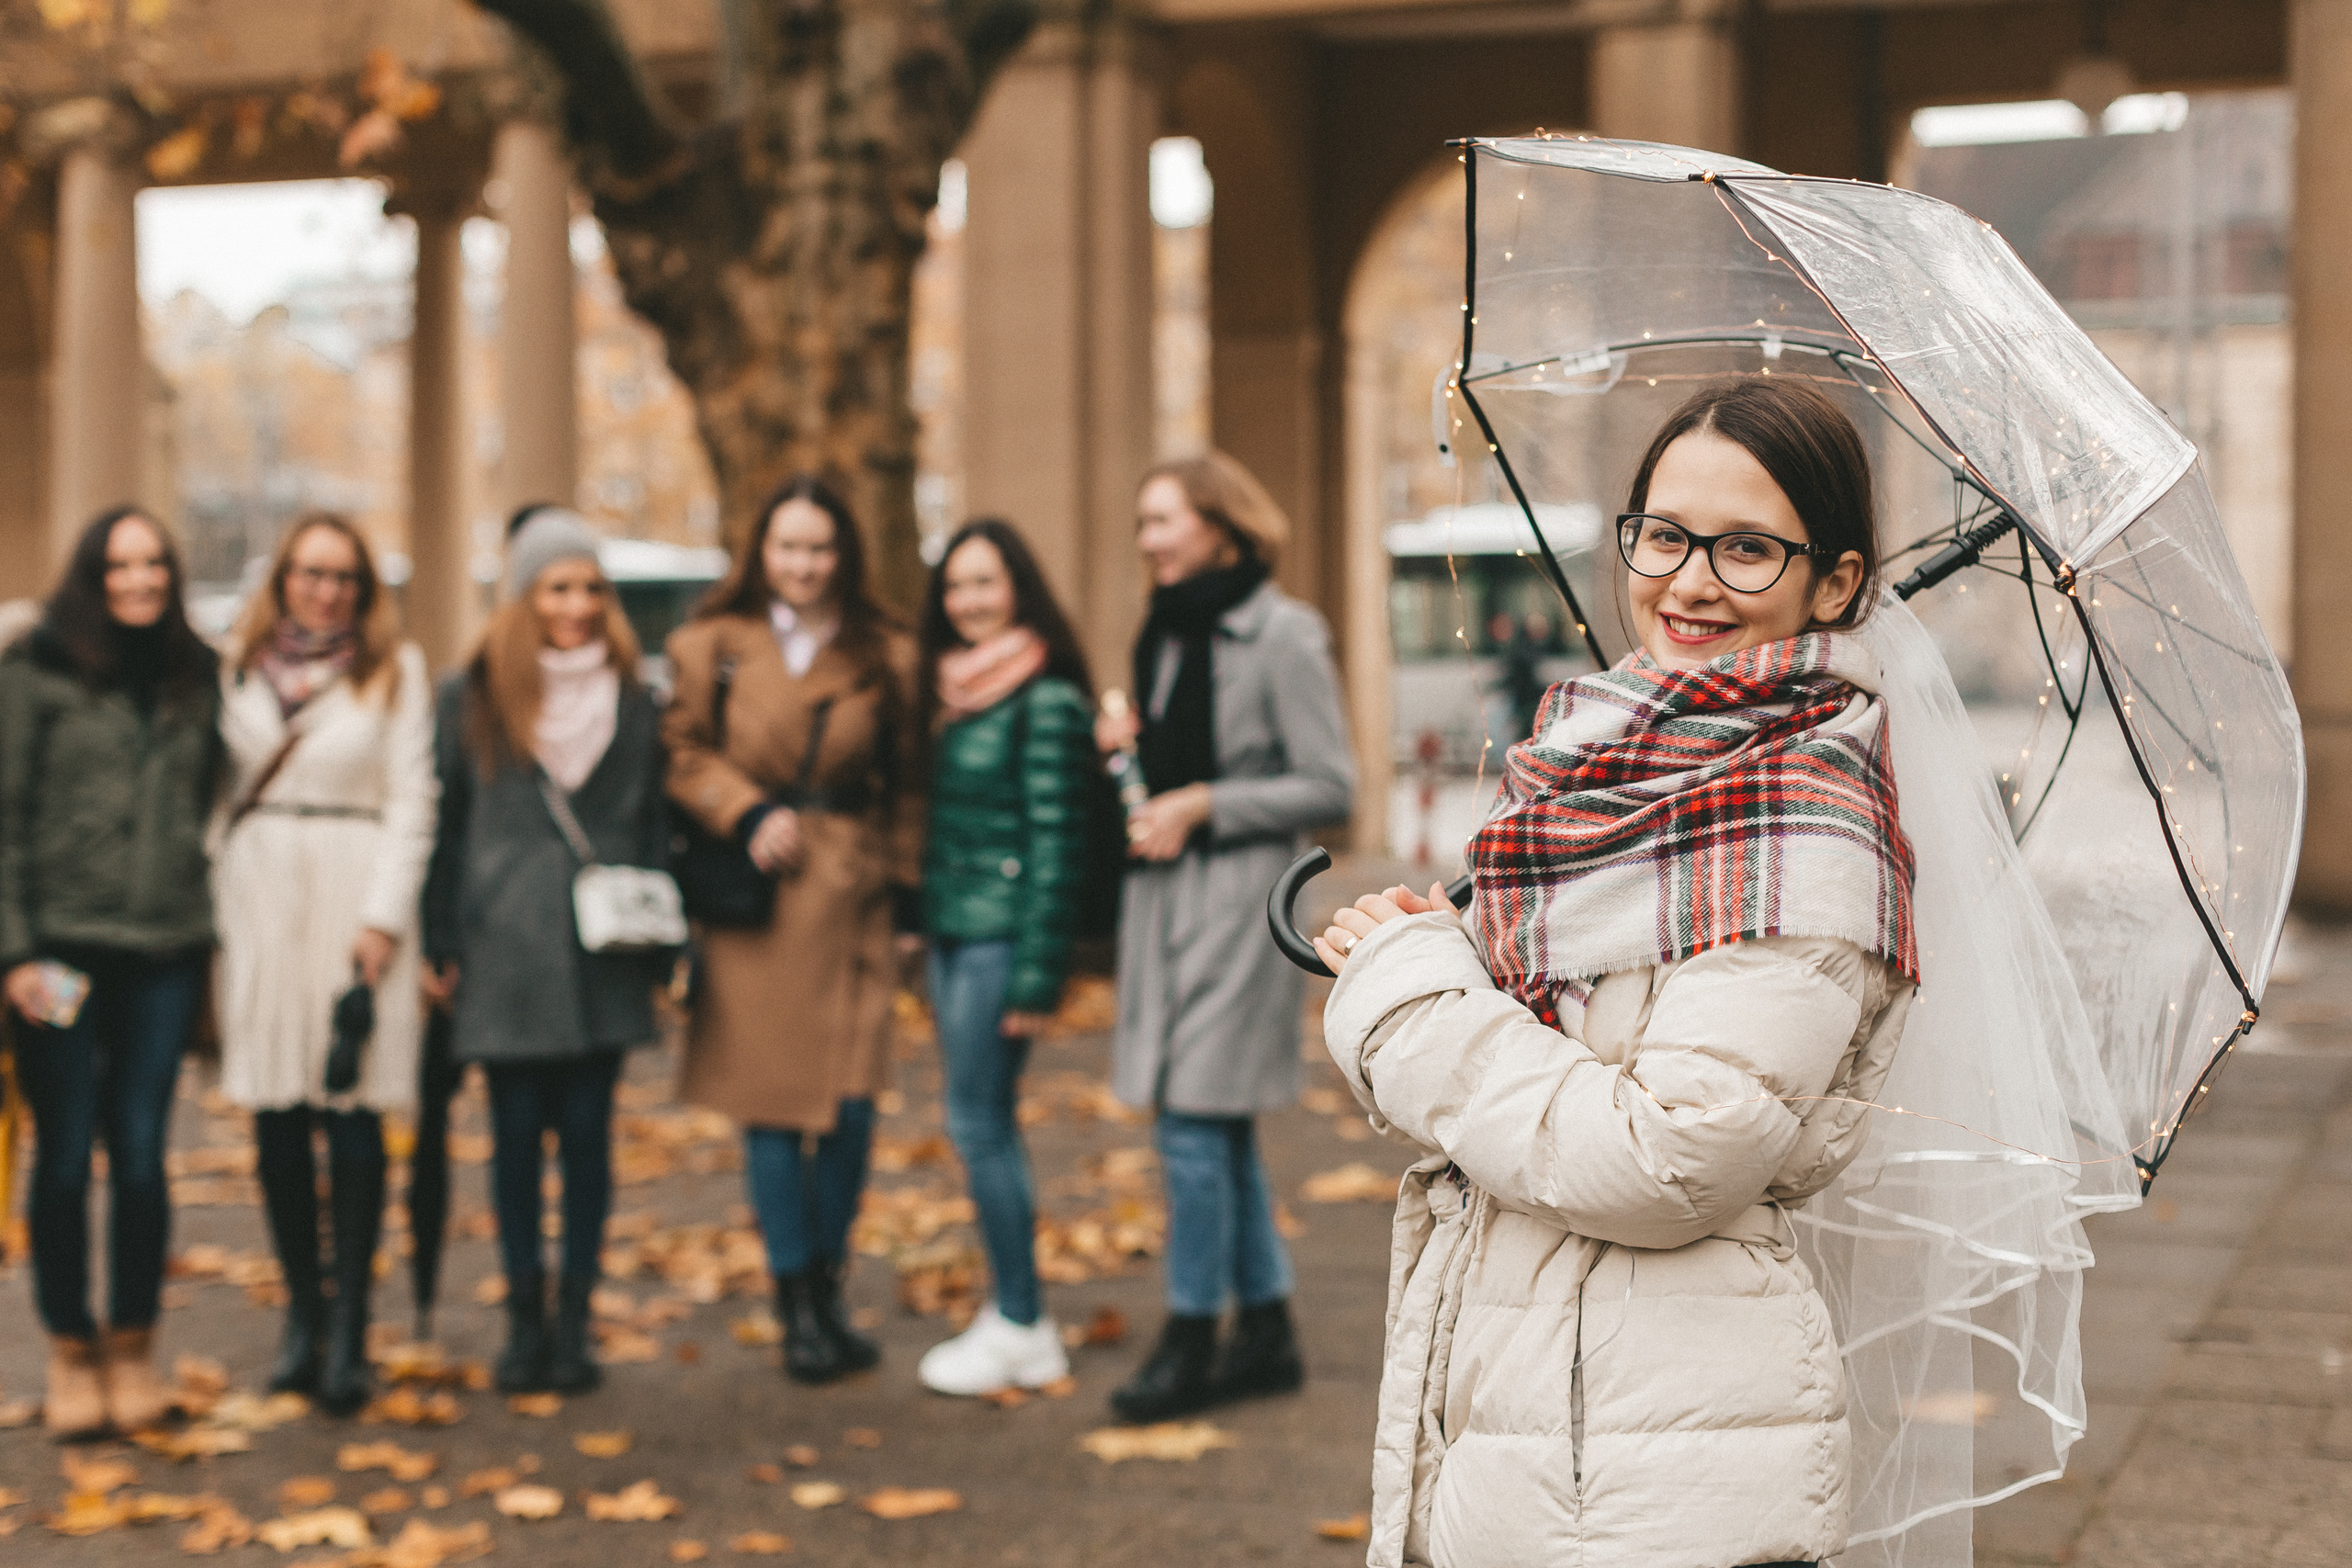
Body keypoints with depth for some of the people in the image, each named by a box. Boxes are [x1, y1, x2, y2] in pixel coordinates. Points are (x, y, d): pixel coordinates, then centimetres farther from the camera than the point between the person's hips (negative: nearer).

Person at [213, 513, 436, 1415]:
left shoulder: (395, 669, 5)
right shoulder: (239, 667, 12)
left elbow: (411, 799, 0)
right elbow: (217, 790, 11)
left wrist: (384, 917, -8)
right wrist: (212, 908, 2)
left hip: (356, 892, -2)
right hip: (259, 894, 3)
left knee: (354, 1118, -5)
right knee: (276, 1120, 3)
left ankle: (349, 1330, 0)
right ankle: (302, 1315, 14)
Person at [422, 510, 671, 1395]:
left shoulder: (631, 700, 7)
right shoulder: (471, 699, 2)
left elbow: (653, 827, 9)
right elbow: (442, 825, 3)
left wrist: (657, 944, 3)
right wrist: (441, 946, -2)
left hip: (600, 956, 1)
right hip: (504, 950, -1)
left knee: (586, 1135, 4)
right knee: (516, 1136, 4)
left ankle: (574, 1321, 12)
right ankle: (525, 1317, 15)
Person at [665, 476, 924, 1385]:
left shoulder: (885, 658, 7)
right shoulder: (711, 646, 4)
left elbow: (908, 783, 12)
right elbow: (683, 753, 4)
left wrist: (907, 881, 5)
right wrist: (748, 816, -11)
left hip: (850, 899, 1)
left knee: (852, 1103, -4)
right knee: (771, 1104, 1)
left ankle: (827, 1287, 16)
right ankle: (796, 1305, 12)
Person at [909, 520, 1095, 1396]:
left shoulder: (1046, 701, -12)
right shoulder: (955, 693, 13)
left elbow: (1056, 845, -15)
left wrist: (1036, 978, -17)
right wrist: (922, 927, 11)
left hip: (1002, 935, -8)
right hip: (950, 931, 8)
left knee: (981, 1123, -5)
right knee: (985, 1125, 11)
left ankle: (1021, 1328, 5)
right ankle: (1013, 1316, 18)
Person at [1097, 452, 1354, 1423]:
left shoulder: (1282, 636, -11)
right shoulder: (1166, 634, 13)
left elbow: (1330, 788, -12)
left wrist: (1203, 806, -16)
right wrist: (1127, 750, 3)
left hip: (1239, 901, -8)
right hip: (1165, 894, 8)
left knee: (1194, 1121, -7)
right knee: (1220, 1127, 12)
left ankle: (1191, 1340, 4)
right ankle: (1265, 1332, 22)